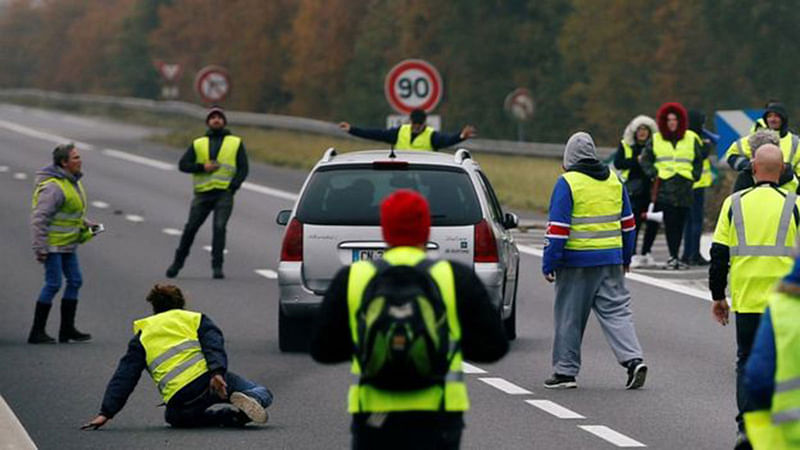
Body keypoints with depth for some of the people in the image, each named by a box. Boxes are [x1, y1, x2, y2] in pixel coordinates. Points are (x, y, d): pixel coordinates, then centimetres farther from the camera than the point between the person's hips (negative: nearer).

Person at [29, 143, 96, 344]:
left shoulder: (72, 181, 10)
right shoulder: (54, 187, -21)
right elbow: (38, 218, -23)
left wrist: (86, 223, 9)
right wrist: (40, 248, -24)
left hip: (67, 244, 10)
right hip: (52, 243, -10)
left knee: (75, 281, 10)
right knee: (53, 284, -8)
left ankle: (67, 329, 18)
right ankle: (37, 332, -1)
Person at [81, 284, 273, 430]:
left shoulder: (142, 337, 22)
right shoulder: (196, 319, 19)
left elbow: (124, 377, 14)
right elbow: (214, 346, -2)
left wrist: (106, 412, 12)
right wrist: (217, 373, -17)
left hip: (179, 402, 0)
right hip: (206, 380, 0)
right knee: (262, 394, 17)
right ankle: (254, 400, -24)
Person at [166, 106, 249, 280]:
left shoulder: (236, 143, 12)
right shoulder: (198, 144, 14)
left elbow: (243, 168, 6)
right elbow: (183, 164, 6)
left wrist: (233, 187, -9)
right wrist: (202, 167, -10)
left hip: (224, 194, -2)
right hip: (203, 193, 2)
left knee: (219, 227, -15)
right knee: (190, 228, 1)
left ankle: (217, 266, -11)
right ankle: (178, 262, 14)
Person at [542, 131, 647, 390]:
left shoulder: (567, 183, -9)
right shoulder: (614, 181, 9)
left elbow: (557, 228, -12)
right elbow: (628, 223, 17)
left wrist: (549, 264, -7)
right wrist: (625, 258, 26)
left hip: (577, 261, -5)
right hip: (611, 259, 5)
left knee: (569, 317, 5)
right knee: (617, 311, 6)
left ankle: (565, 371, 10)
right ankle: (633, 360, -10)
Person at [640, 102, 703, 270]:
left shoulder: (691, 139, 11)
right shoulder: (656, 140, 10)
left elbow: (699, 160, 19)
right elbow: (645, 160, 16)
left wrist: (694, 175, 6)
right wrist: (654, 174, 3)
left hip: (684, 186, 1)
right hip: (665, 186, -1)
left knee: (680, 223, 1)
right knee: (669, 223, -9)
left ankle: (675, 257, 8)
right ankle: (673, 257, -11)